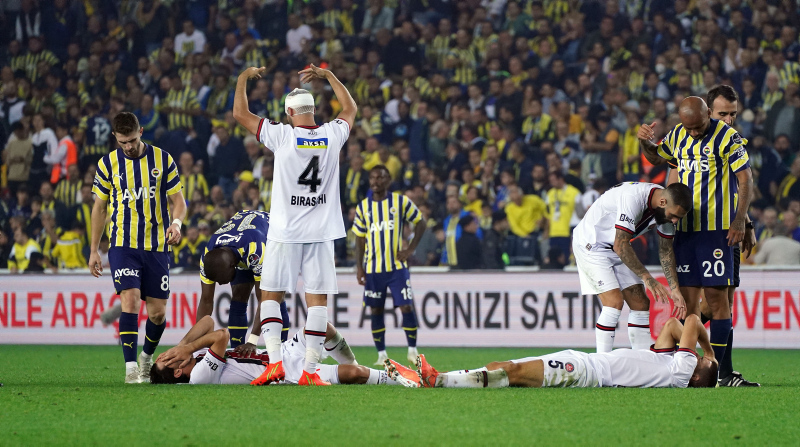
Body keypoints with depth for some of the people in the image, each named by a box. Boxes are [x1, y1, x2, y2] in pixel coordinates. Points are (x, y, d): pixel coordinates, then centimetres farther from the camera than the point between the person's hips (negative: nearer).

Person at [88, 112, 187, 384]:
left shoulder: (163, 160, 2)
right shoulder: (108, 164, 3)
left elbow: (178, 200, 5)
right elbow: (99, 208, 11)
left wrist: (176, 223, -18)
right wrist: (93, 251, 9)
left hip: (157, 246, 1)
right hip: (122, 245, -1)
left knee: (158, 311, 3)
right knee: (130, 300, -19)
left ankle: (147, 357, 31)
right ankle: (131, 367, -18)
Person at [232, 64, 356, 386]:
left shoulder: (283, 136, -9)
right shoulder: (332, 136, 0)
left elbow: (240, 113, 1)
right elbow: (350, 108, 23)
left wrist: (244, 78, 15)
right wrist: (327, 75, 31)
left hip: (286, 232, -2)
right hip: (322, 233, 2)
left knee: (271, 295, 7)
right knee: (317, 299, 3)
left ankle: (275, 362, -6)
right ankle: (310, 370, -1)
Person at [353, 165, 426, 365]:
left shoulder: (401, 202, -1)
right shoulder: (363, 207, 5)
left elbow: (421, 223, 6)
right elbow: (360, 239, 8)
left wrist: (411, 249, -5)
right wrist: (359, 267, 0)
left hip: (397, 266, -2)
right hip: (373, 269, 2)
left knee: (407, 307, -7)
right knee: (375, 311, 3)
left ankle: (413, 351, 6)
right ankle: (381, 354, 11)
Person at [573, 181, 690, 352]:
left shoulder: (668, 208, -8)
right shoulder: (633, 198, -33)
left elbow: (666, 250, 4)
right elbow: (620, 246, -32)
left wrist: (674, 289, -2)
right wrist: (647, 278, -31)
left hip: (616, 247, 8)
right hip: (590, 244, -8)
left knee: (641, 304, 2)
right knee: (614, 302, -20)